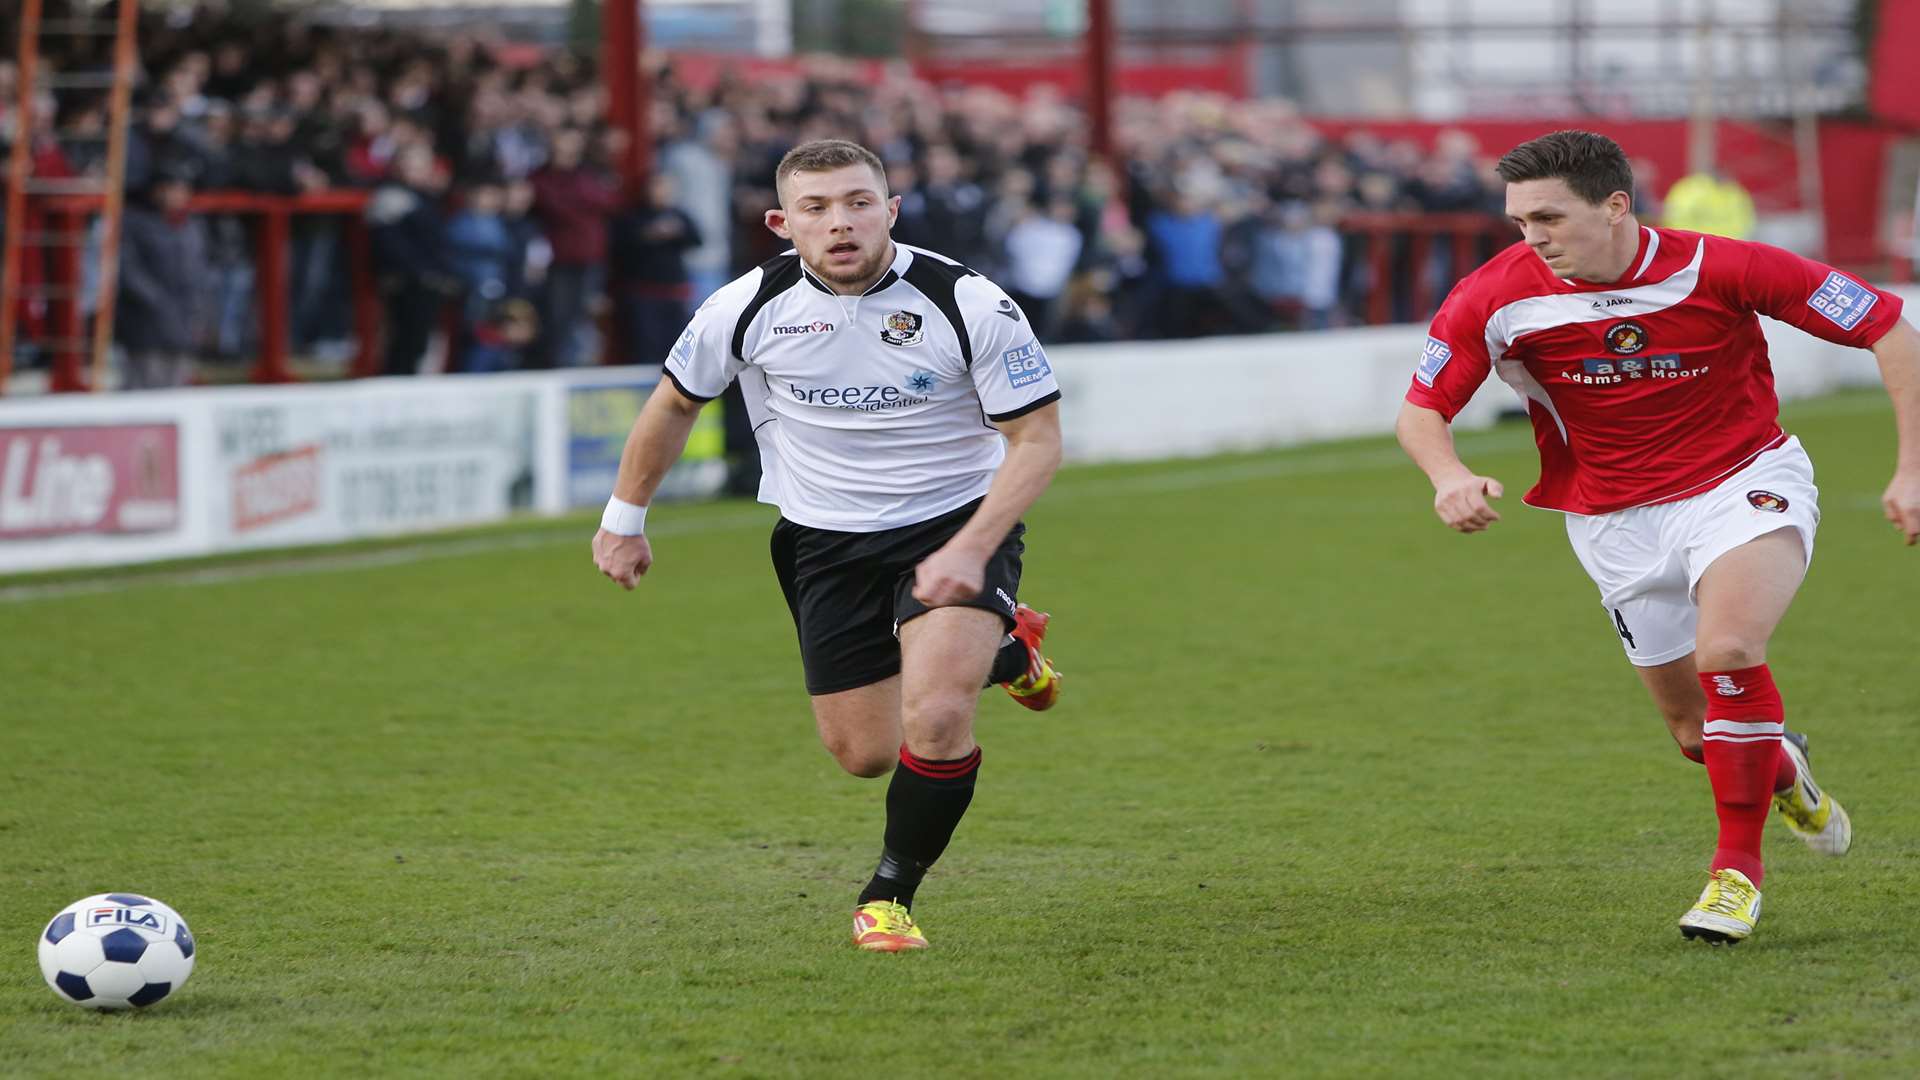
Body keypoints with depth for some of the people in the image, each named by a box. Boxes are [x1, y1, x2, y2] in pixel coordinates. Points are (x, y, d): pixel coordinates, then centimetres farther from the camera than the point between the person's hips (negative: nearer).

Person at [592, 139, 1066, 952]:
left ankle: (890, 894, 1)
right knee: (865, 755, 8)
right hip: (826, 542, 3)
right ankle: (1000, 649, 37)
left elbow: (1037, 436, -14)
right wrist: (625, 519, 14)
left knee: (935, 720, -24)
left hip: (956, 521, -3)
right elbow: (675, 402, 7)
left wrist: (970, 551, -25)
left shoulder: (966, 303, -20)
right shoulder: (749, 306, -13)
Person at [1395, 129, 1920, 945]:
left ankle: (1738, 862, -11)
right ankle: (1782, 770, 45)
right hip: (1618, 524, 3)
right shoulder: (1496, 297, -16)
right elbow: (1420, 411, -5)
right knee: (1697, 731, 8)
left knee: (1725, 650, -30)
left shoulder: (1717, 268, -21)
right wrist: (1449, 475, -28)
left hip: (1745, 481, -3)